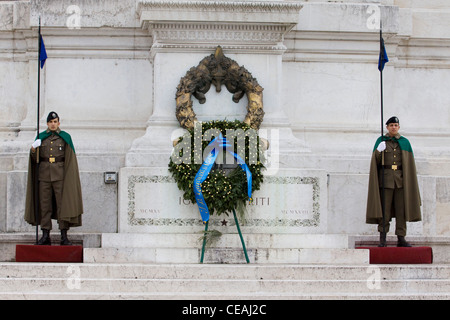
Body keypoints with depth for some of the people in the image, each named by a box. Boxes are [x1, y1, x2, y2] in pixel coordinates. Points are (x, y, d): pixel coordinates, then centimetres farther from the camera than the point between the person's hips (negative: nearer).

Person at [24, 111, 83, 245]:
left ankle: (64, 236, -4)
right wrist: (33, 150, -15)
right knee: (44, 205, 0)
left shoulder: (65, 138, 4)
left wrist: (69, 176, -8)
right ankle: (45, 236, 3)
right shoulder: (41, 137, 9)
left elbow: (70, 159, 2)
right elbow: (35, 158, 7)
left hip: (60, 174, -2)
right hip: (44, 174, 2)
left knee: (62, 204, -6)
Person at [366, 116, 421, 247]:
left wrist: (410, 181, 2)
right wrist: (378, 151, -21)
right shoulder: (380, 141, 6)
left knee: (401, 208, -1)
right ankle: (382, 239, -4)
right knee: (384, 208, -5)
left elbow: (410, 163, 9)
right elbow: (375, 161, 0)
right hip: (386, 177, -2)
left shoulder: (405, 142, 10)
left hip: (400, 178, 2)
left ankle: (401, 239, 1)